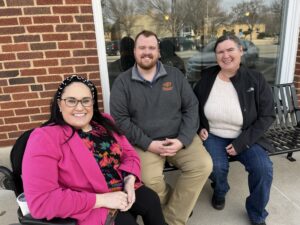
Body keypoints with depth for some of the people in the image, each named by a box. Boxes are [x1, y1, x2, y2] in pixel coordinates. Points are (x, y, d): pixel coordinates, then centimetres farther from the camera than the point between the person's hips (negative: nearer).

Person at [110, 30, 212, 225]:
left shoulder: (175, 75, 6)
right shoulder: (122, 82, 1)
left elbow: (191, 107, 4)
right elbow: (120, 119, -6)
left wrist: (182, 140, -11)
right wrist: (148, 144, -14)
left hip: (179, 138, 3)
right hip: (144, 143, -2)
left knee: (204, 165, -19)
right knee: (150, 181, -27)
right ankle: (181, 206, 9)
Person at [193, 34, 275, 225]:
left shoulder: (256, 80, -9)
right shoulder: (207, 77, -4)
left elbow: (267, 116, -7)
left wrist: (241, 143, -15)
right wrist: (200, 128, -5)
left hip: (244, 138, 0)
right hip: (213, 136, 1)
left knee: (264, 168, -22)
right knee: (217, 166, -27)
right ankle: (220, 191, 14)